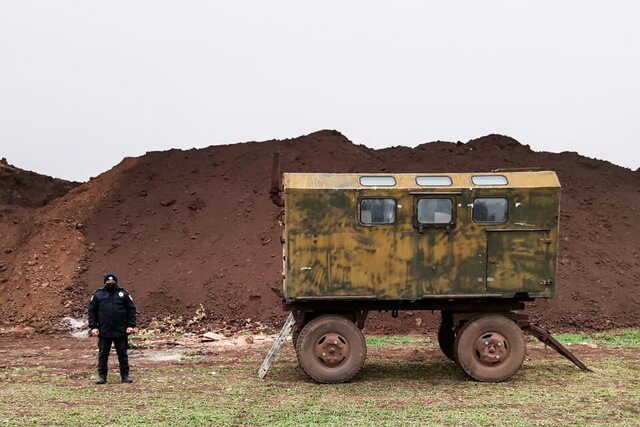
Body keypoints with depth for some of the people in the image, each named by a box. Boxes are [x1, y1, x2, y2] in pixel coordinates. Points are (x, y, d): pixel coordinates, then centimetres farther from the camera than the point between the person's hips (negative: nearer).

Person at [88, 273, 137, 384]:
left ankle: (125, 375, 13)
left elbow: (131, 309, 5)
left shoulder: (123, 294, 5)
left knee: (122, 354, 5)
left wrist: (131, 325, -4)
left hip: (121, 331, 0)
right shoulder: (97, 295, 5)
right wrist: (93, 327, -3)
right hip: (104, 332, 0)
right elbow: (92, 311, 6)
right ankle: (102, 376, 15)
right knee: (103, 354, 6)